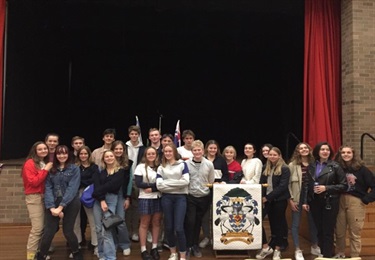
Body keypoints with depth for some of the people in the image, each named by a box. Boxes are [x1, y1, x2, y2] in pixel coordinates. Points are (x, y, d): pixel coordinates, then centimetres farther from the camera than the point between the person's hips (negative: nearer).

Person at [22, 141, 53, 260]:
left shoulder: (46, 163, 15)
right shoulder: (30, 163, -9)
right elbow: (33, 182, -19)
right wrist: (45, 170, -17)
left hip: (45, 196, 8)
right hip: (34, 198, -8)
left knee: (45, 226, 8)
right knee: (37, 228, -10)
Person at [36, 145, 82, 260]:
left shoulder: (74, 169, 0)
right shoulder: (51, 169, 10)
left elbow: (72, 188, -10)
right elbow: (48, 188, 1)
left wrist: (61, 206, -18)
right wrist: (51, 207, -14)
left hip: (70, 203, -2)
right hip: (53, 203, 2)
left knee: (68, 231, 3)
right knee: (49, 232, -4)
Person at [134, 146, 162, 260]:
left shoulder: (160, 167, 4)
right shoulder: (140, 167, -1)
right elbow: (138, 183, -11)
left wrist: (152, 189, -16)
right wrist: (155, 184, -12)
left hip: (158, 198, 3)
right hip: (145, 198, -2)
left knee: (156, 222, 7)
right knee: (144, 224, 4)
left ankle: (154, 248, 18)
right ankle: (143, 250, 10)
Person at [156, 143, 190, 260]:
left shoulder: (182, 164, 3)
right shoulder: (161, 167, 8)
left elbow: (186, 181, -10)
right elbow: (159, 185, -4)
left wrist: (167, 183, -8)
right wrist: (176, 183, -9)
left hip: (180, 197, -2)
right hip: (166, 198, 3)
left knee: (178, 228, -7)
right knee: (168, 227, 9)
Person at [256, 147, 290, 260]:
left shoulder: (285, 169, -6)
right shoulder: (265, 168, 11)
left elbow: (282, 186, -14)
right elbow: (261, 183, 11)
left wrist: (267, 197, -17)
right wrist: (262, 197, -5)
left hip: (279, 200, -4)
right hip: (266, 199, 5)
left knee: (278, 224, 6)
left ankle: (277, 250, 22)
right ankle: (266, 247, 7)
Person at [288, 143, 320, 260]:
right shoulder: (293, 165, -2)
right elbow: (288, 183, -4)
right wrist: (290, 199, -9)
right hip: (298, 197, -2)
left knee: (313, 222, 13)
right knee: (295, 224, 2)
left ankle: (314, 247, 32)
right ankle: (297, 250, 11)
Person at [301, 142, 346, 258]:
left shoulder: (335, 166, -4)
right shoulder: (311, 166, 7)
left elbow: (343, 185, -5)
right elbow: (307, 185, 9)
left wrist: (326, 188, -15)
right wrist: (305, 201, 3)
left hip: (329, 203, -4)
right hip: (315, 202, 4)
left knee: (328, 232, 0)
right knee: (319, 231, 11)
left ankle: (327, 256, 10)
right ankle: (321, 254, 22)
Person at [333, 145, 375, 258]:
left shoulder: (361, 168, -5)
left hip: (356, 202, -3)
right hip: (340, 201, 3)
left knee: (355, 233, 6)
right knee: (339, 231, 11)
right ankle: (340, 254, 28)